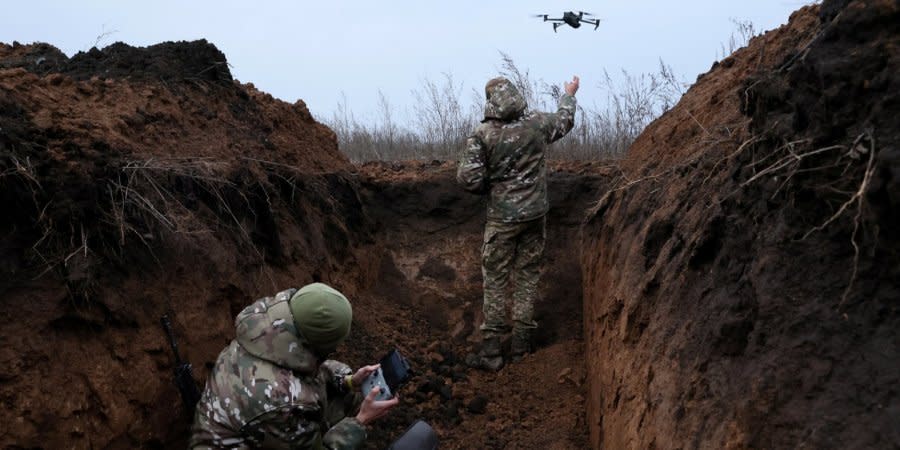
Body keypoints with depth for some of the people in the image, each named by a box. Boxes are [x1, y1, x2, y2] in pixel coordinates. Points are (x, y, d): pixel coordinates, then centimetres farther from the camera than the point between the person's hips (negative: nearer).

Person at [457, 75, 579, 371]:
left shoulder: (483, 133, -13)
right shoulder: (536, 124, -3)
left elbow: (467, 178, -16)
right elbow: (565, 120, 19)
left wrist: (489, 188, 5)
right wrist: (569, 95, 39)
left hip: (502, 217, -3)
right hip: (535, 214, 3)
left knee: (495, 280, 5)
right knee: (527, 276, 12)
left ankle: (491, 351, 6)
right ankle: (520, 346, 18)